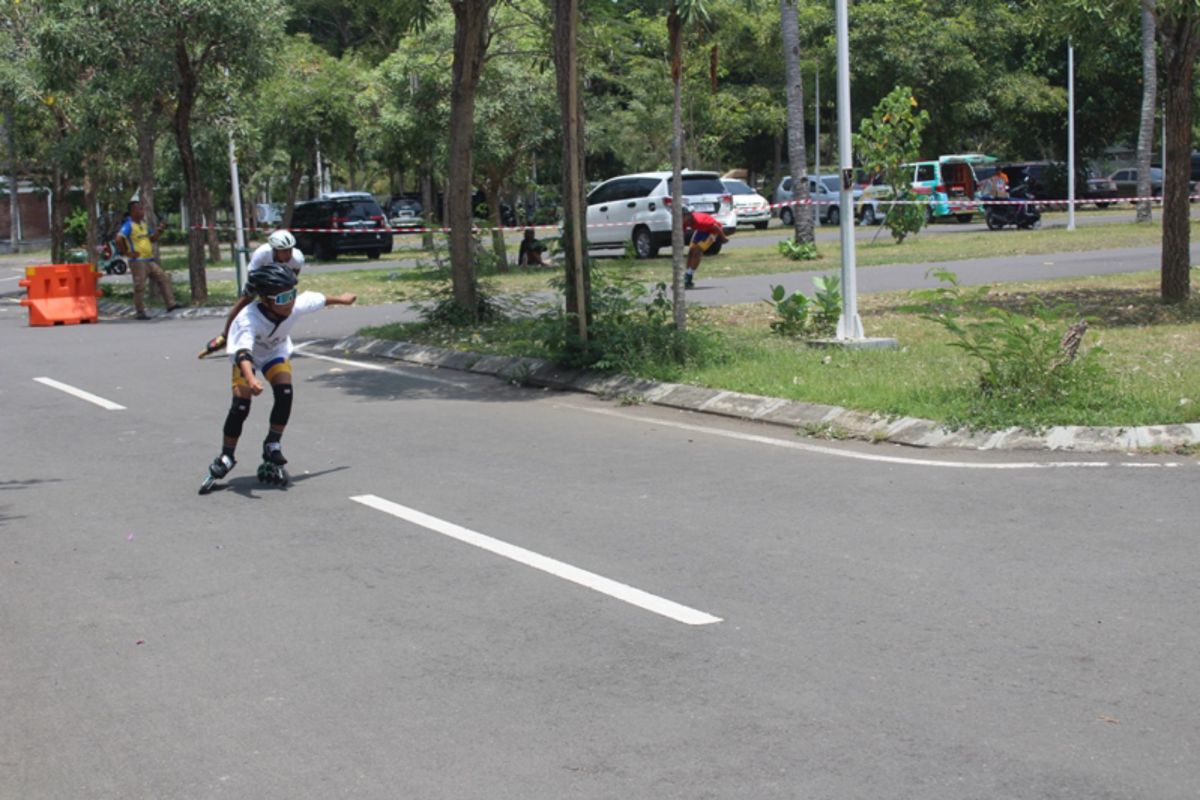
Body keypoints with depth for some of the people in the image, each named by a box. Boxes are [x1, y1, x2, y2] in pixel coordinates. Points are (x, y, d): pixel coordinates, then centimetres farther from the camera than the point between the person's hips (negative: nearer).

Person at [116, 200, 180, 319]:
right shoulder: (128, 225, -11)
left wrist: (159, 231, 7)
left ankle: (170, 304, 1)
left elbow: (152, 238, 24)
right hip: (138, 262, -8)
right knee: (140, 287, -4)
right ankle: (141, 313, 2)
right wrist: (126, 253, -18)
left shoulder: (143, 223, 15)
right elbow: (119, 239, -24)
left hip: (150, 260, 8)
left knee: (163, 279, 2)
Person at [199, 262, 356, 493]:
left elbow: (318, 299, -7)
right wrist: (250, 379, -76)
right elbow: (243, 352, -57)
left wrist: (340, 299, 12)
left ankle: (272, 447, -5)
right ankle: (225, 458, -1)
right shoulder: (248, 319, -42)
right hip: (246, 357, -3)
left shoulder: (296, 306, -30)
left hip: (276, 353, 3)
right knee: (240, 405, -17)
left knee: (285, 392, -22)